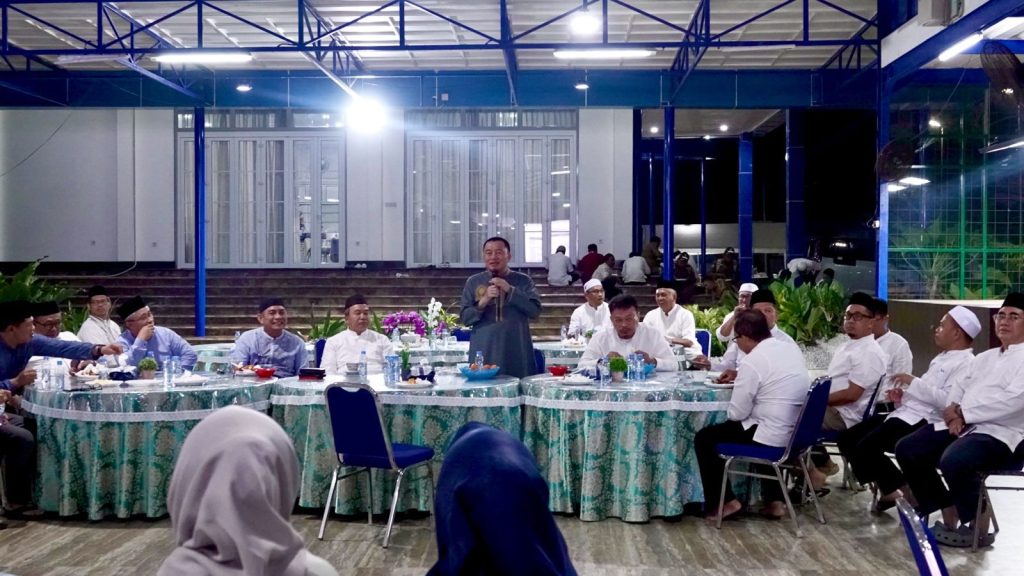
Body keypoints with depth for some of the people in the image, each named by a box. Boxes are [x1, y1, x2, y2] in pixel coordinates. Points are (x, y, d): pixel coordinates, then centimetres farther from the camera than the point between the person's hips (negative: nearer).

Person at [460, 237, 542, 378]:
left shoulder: (523, 280, 6)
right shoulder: (473, 282, 7)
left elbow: (535, 310, -5)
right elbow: (465, 318, 3)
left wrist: (510, 290, -13)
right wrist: (483, 301, -14)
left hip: (517, 353, 0)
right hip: (484, 353, 0)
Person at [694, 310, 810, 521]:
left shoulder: (752, 362, -18)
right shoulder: (792, 348, 5)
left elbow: (737, 413, -12)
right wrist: (740, 377, 23)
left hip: (771, 437, -8)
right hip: (798, 433, 8)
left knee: (704, 439, 7)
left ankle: (723, 502, 11)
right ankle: (773, 500, 33)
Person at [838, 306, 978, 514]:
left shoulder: (966, 363, -9)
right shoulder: (943, 358, 24)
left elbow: (948, 400, -23)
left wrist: (913, 382, -16)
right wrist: (902, 397, 8)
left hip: (923, 422, -10)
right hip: (905, 413, 10)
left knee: (866, 448, -25)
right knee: (848, 439, 1)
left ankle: (909, 493, -7)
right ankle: (888, 490, 9)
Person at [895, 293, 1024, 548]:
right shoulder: (984, 357, 23)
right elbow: (959, 389, 18)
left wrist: (964, 412, -14)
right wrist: (955, 414, -6)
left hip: (1002, 434, -8)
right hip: (963, 426, 8)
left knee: (953, 461, -34)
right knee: (907, 449, -7)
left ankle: (978, 525, -9)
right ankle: (948, 512, 4)